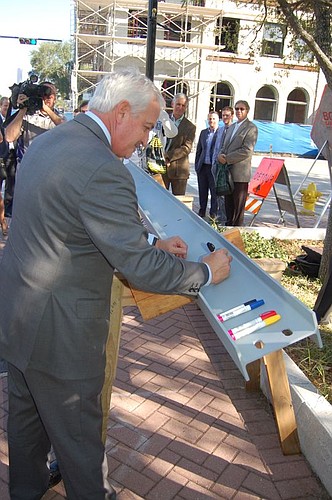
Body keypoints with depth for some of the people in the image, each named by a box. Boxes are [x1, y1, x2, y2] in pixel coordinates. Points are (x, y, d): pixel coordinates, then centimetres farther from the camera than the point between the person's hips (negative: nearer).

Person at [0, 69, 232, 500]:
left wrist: (152, 245, 8)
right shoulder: (103, 170, -27)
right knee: (78, 435, 14)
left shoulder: (46, 140, 5)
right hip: (57, 330, -10)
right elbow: (141, 269, -23)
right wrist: (207, 271, -8)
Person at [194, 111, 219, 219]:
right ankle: (201, 212, 24)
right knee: (202, 192, 12)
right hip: (202, 167, 5)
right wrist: (196, 165, 10)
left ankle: (213, 213, 13)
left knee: (214, 192, 3)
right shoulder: (203, 132, 13)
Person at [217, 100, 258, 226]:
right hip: (227, 171, 7)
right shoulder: (231, 127, 20)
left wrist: (227, 159, -15)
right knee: (228, 203, 13)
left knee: (238, 206, -1)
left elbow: (247, 151, -15)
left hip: (240, 173, -7)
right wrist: (221, 155, -2)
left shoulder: (251, 128, -5)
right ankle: (228, 226, 22)